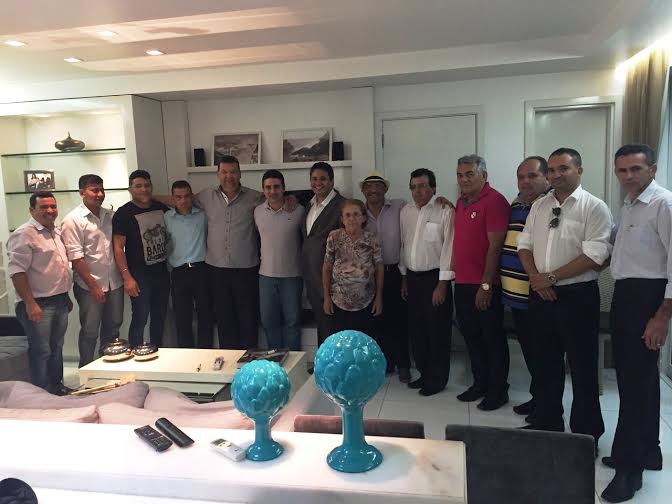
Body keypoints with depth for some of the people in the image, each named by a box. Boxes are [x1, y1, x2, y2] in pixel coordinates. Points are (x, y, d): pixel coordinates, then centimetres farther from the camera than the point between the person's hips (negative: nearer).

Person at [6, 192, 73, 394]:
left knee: (56, 348, 18)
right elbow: (17, 271, -19)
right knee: (41, 352, 1)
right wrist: (30, 304, -22)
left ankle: (57, 387, 31)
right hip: (38, 305, -8)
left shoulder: (58, 232, 12)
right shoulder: (24, 234, -14)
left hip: (60, 301, 8)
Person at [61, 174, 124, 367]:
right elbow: (76, 257, -13)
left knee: (112, 328, 16)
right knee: (90, 332, 5)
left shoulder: (110, 215, 8)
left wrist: (124, 275, 8)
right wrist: (93, 286, -16)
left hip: (114, 283, 6)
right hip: (90, 286, -5)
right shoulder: (73, 220, -9)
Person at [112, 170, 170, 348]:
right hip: (139, 276, -5)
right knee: (140, 319, -3)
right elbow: (118, 248, -11)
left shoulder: (161, 208, 7)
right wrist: (127, 277, -18)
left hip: (162, 272, 5)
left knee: (159, 318, 13)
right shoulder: (124, 213, -8)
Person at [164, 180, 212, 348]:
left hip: (201, 269, -1)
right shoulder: (166, 218, 6)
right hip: (179, 272, 1)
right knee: (182, 316, 5)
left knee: (205, 313, 3)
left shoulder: (203, 215, 3)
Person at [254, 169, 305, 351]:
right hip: (266, 274, 3)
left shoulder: (298, 211, -8)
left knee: (292, 321, 6)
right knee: (268, 321, 10)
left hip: (292, 275, -3)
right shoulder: (258, 212, 0)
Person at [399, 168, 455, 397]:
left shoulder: (445, 212, -11)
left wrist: (442, 284, -16)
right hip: (412, 277, 6)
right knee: (416, 328, 13)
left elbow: (448, 248, -14)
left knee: (437, 331, 3)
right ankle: (424, 373, 29)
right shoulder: (405, 212, 7)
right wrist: (404, 277, 14)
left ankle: (437, 379, 18)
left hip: (435, 278, -6)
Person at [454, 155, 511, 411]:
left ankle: (498, 391, 19)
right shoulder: (461, 202, 12)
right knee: (471, 336, 16)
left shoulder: (494, 201, -13)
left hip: (485, 286, -8)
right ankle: (480, 384, 31)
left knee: (493, 339, 5)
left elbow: (495, 246, -18)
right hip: (462, 283, 8)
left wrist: (486, 285, -19)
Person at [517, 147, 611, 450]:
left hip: (577, 296, -5)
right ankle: (546, 422, 31)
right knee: (546, 363, 16)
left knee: (582, 367, 5)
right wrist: (535, 277, -7)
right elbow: (524, 244, 10)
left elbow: (594, 255, -15)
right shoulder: (539, 205, 11)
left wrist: (552, 277, -15)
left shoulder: (594, 207, -6)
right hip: (541, 295, 5)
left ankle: (586, 433, 21)